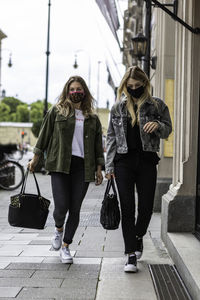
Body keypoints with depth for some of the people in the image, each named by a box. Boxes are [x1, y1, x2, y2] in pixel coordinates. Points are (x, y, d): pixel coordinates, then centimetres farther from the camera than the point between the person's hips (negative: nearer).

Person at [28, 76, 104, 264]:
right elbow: (44, 135, 10)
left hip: (82, 166, 2)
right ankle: (59, 229, 22)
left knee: (75, 209, 1)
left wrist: (99, 168, 9)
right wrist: (35, 158, 8)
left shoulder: (92, 119, 15)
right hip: (60, 165, -2)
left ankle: (65, 246, 15)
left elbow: (98, 146, 16)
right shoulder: (56, 111, 9)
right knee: (61, 206, -12)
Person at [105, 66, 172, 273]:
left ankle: (138, 237, 31)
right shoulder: (118, 107, 10)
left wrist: (157, 125, -15)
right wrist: (109, 166, 5)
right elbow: (111, 137, 11)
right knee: (127, 208, -2)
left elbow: (167, 131, 9)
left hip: (147, 160, 0)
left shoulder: (157, 105, 6)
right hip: (124, 161, 1)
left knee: (146, 207, 0)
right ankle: (131, 255, 2)